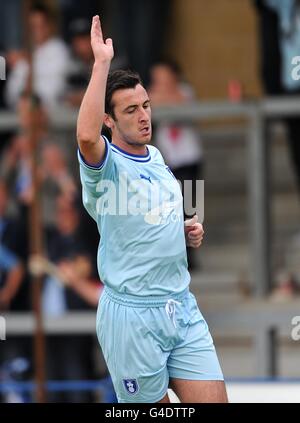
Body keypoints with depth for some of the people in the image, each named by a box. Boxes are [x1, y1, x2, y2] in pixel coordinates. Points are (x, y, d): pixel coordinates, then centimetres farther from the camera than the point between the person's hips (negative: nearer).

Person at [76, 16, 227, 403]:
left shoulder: (157, 157, 11)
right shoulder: (106, 165, -12)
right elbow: (87, 135, -38)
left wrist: (186, 231, 7)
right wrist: (102, 63, -34)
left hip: (183, 309, 7)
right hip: (133, 315, -7)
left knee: (213, 400, -1)